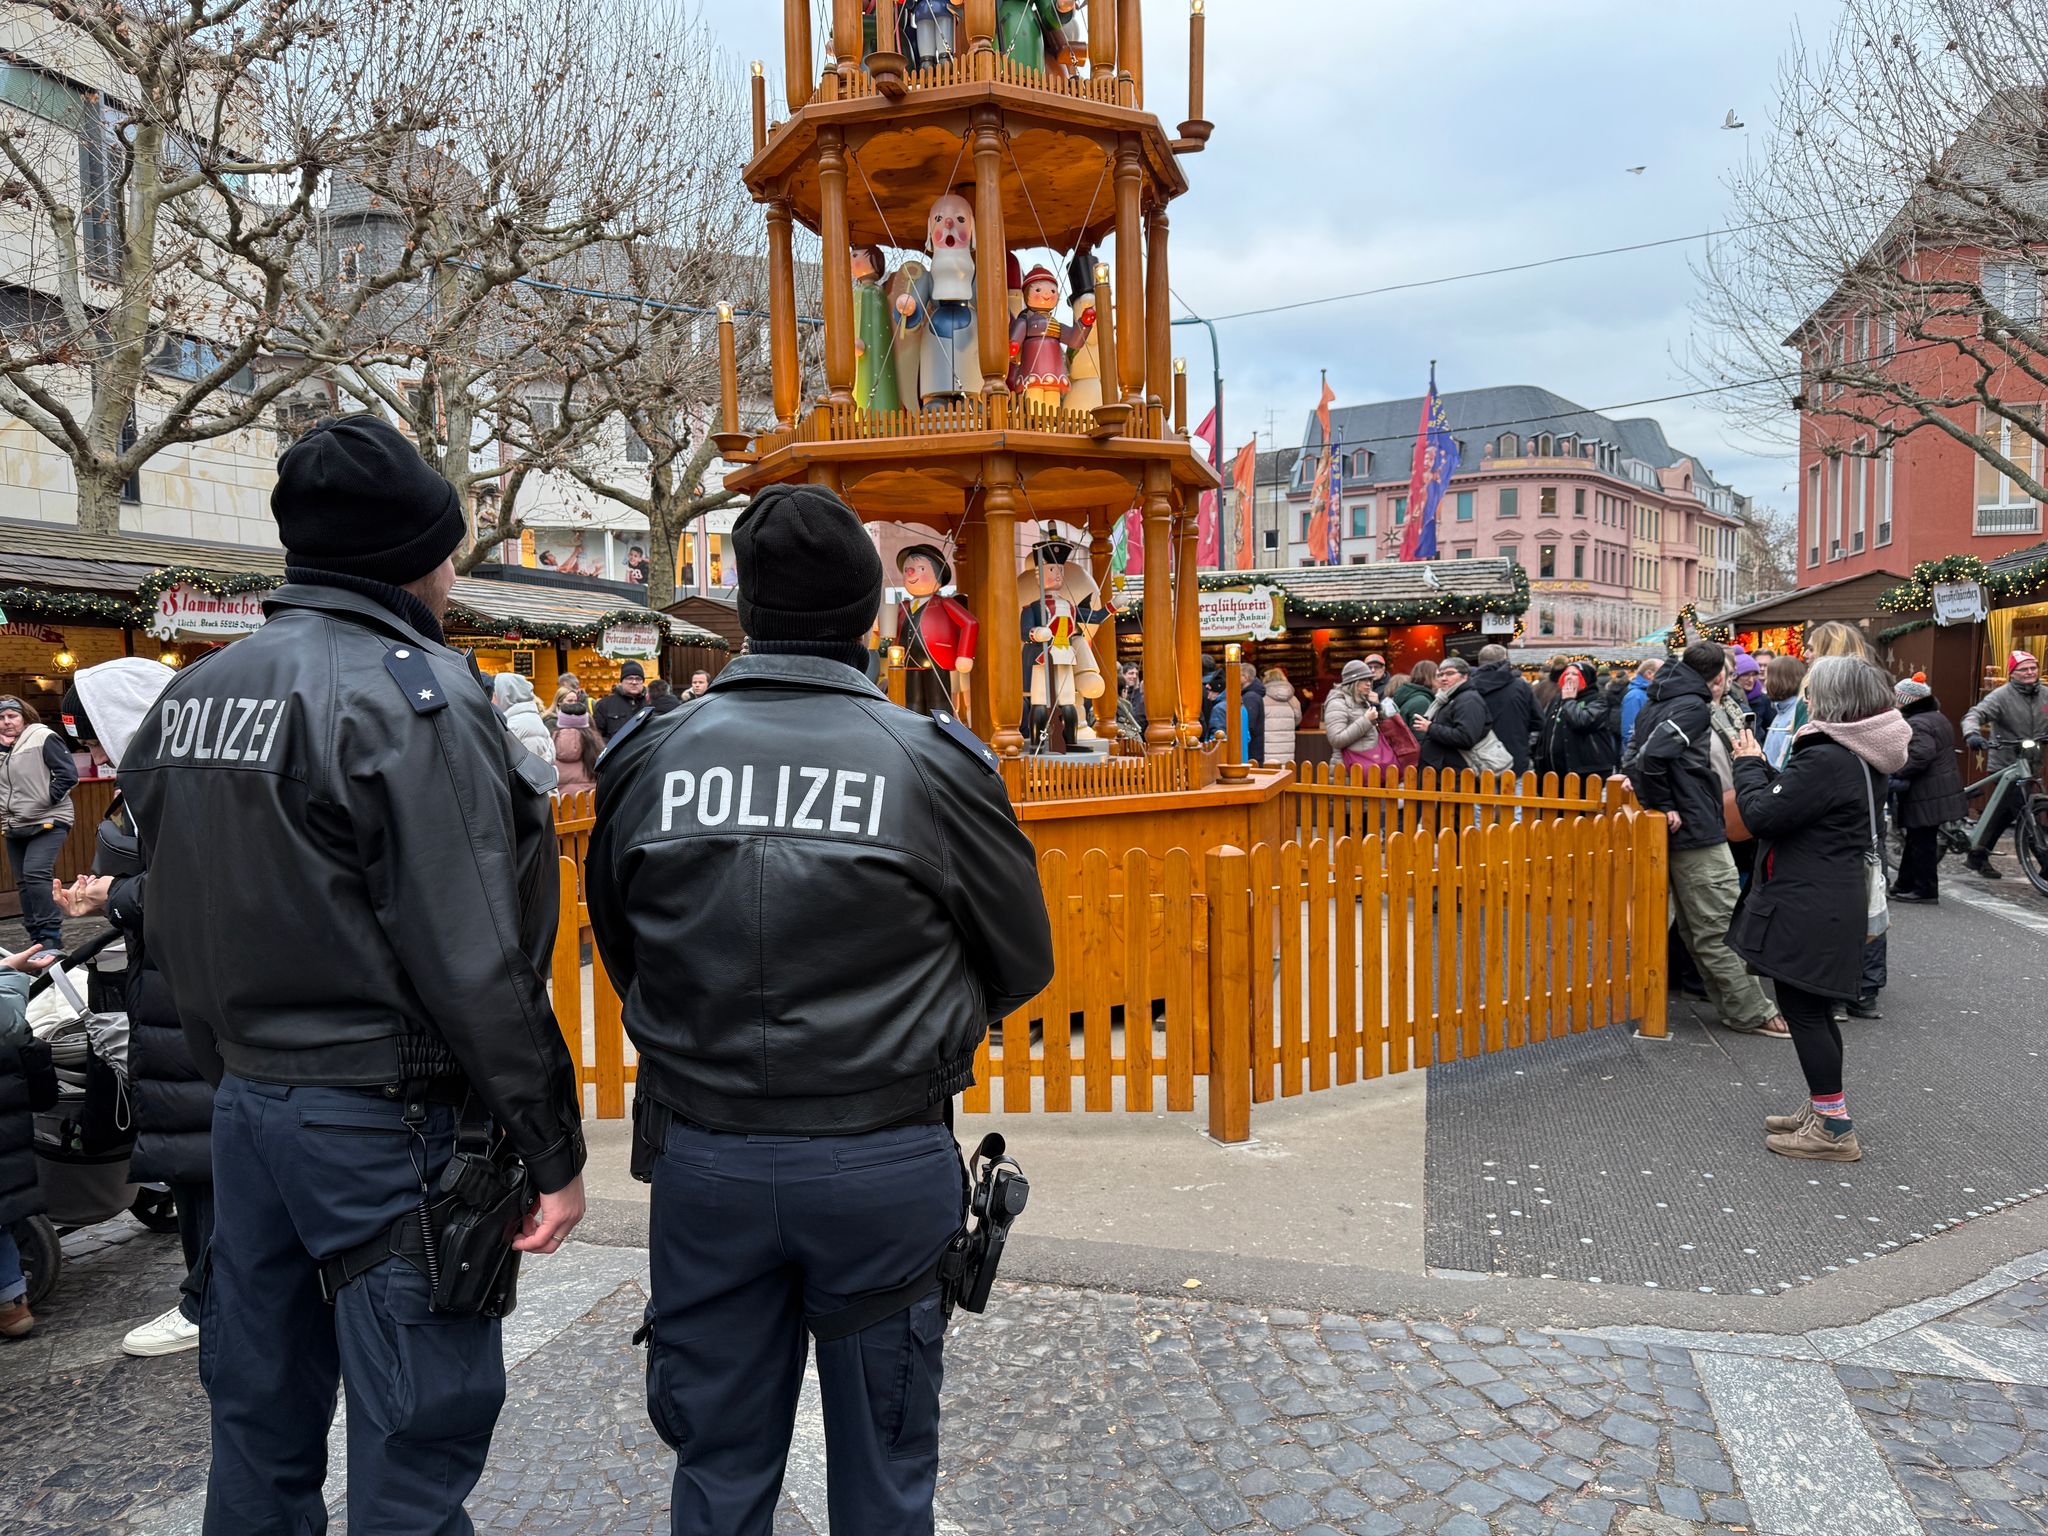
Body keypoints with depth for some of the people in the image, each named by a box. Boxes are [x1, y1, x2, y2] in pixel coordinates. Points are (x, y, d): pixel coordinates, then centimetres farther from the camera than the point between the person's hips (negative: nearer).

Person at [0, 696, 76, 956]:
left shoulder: (43, 738, -8)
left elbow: (68, 773, -13)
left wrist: (45, 800, -17)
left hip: (47, 822, -8)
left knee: (35, 874, -19)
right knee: (24, 882, 10)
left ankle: (51, 935, -12)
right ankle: (36, 935, 19)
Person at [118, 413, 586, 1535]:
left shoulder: (189, 695, 8)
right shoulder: (411, 696, -17)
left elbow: (176, 923, 14)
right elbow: (473, 965, -21)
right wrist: (554, 1149, -14)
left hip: (243, 1101, 8)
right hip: (387, 1121, -8)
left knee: (259, 1412, 21)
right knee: (417, 1434, 4)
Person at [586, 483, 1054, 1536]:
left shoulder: (649, 758, -4)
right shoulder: (933, 761, -10)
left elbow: (621, 952, 9)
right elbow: (1023, 963, 0)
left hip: (704, 1160, 2)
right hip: (886, 1165, -2)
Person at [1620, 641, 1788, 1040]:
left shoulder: (1657, 702, 13)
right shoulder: (1693, 706, -14)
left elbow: (1635, 754, 15)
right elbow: (1652, 756, -26)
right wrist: (1663, 805, -17)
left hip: (1683, 832, 9)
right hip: (1698, 832, -9)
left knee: (1696, 928, 14)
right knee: (1722, 928, -3)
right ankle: (1751, 1012, 3)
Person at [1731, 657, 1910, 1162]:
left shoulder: (1825, 759, -22)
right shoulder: (1863, 757, 10)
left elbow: (1762, 814, -20)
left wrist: (1748, 764, -5)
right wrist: (1764, 768, 7)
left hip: (1808, 907, -10)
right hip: (1834, 899, 10)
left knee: (1802, 1010, -1)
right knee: (1813, 1009, 18)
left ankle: (1833, 1128, 6)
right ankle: (1822, 1112, 29)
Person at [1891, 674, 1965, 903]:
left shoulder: (1916, 723, -18)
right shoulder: (1938, 717, 14)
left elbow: (1921, 754, -31)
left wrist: (1898, 774, -22)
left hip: (1926, 794, -10)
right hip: (1943, 788, 10)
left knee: (1922, 841, -1)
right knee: (1917, 839, 16)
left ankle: (1925, 889, 6)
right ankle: (1905, 884, 24)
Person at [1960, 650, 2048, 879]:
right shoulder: (2002, 696, -10)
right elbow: (1975, 714, -21)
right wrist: (1972, 734, -40)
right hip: (2005, 765, -7)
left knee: (2003, 814, 14)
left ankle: (1977, 858, 27)